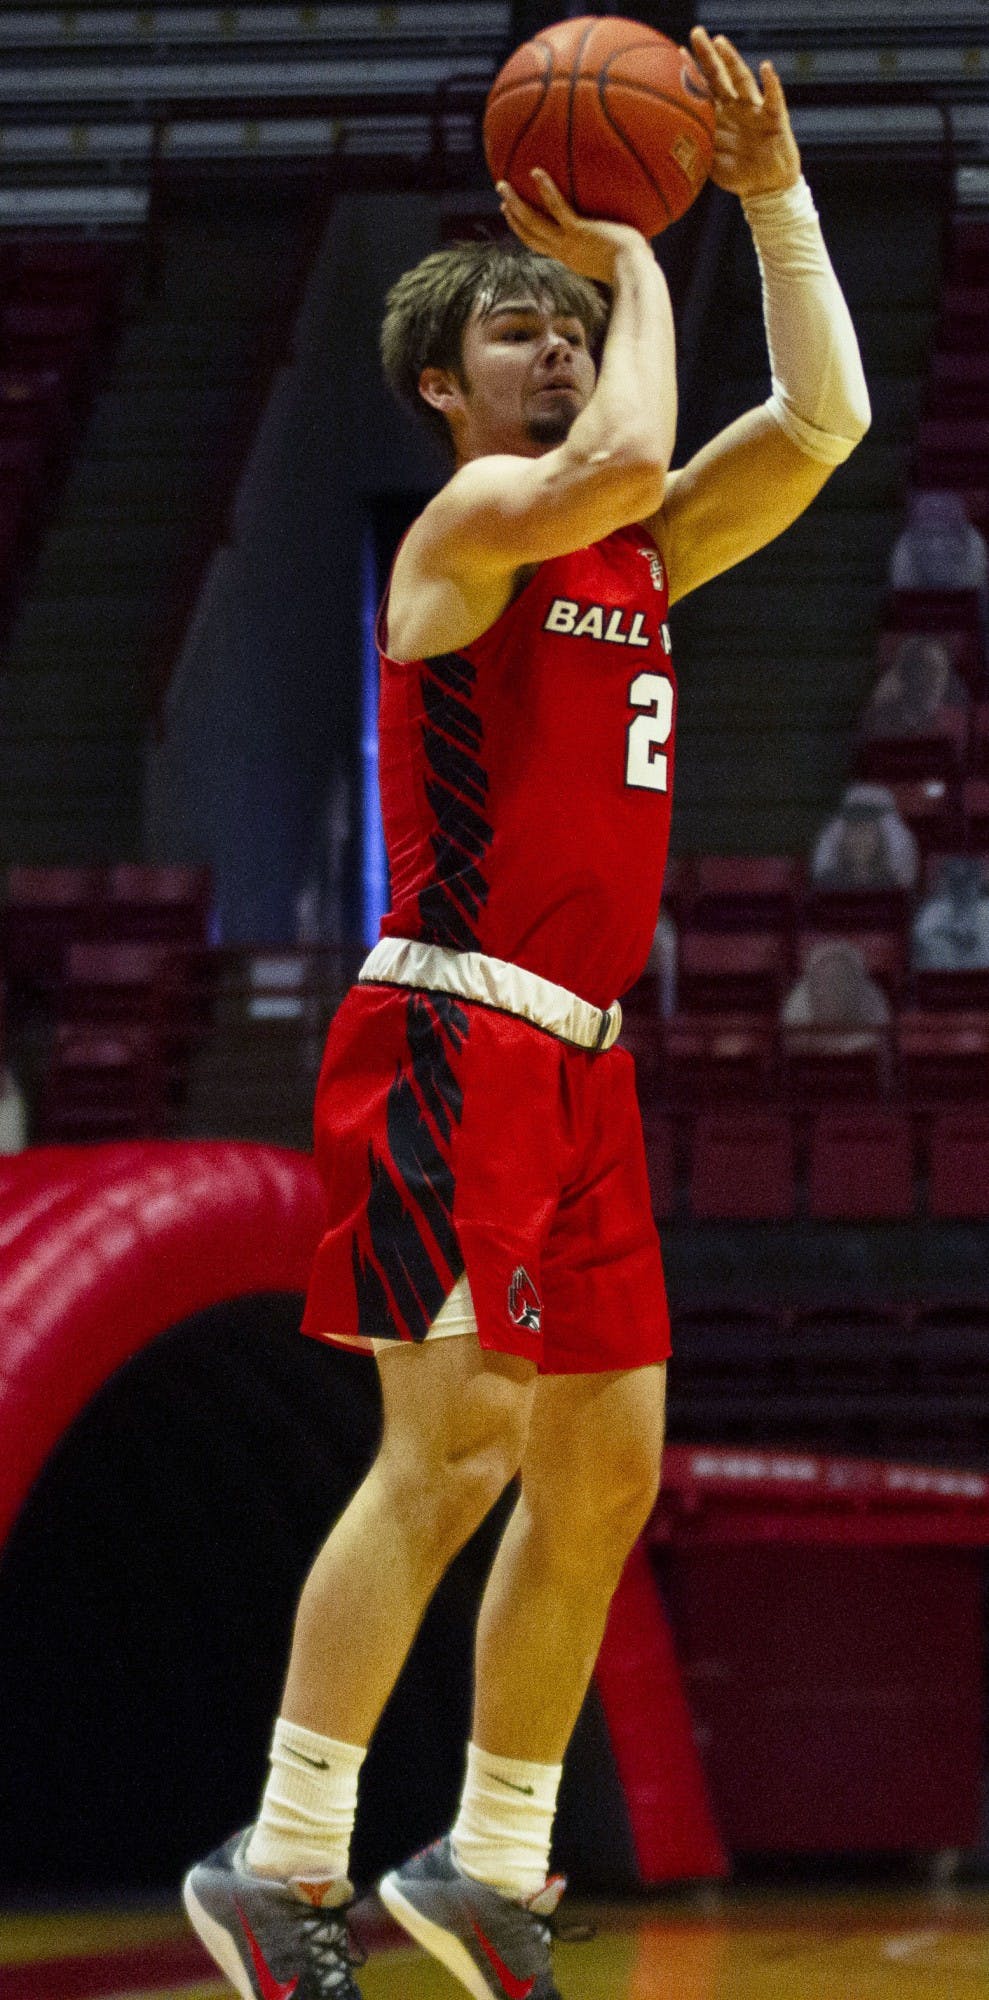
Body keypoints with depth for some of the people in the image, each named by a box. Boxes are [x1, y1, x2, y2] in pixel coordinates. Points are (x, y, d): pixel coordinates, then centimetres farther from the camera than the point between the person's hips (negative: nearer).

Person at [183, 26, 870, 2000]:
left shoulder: (639, 559, 18)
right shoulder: (469, 523, -5)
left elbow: (819, 428, 12)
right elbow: (620, 461, -26)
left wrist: (775, 196, 7)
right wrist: (638, 267, -10)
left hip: (577, 1061, 9)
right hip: (453, 1037, -9)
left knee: (607, 1470, 9)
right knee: (454, 1444, -17)